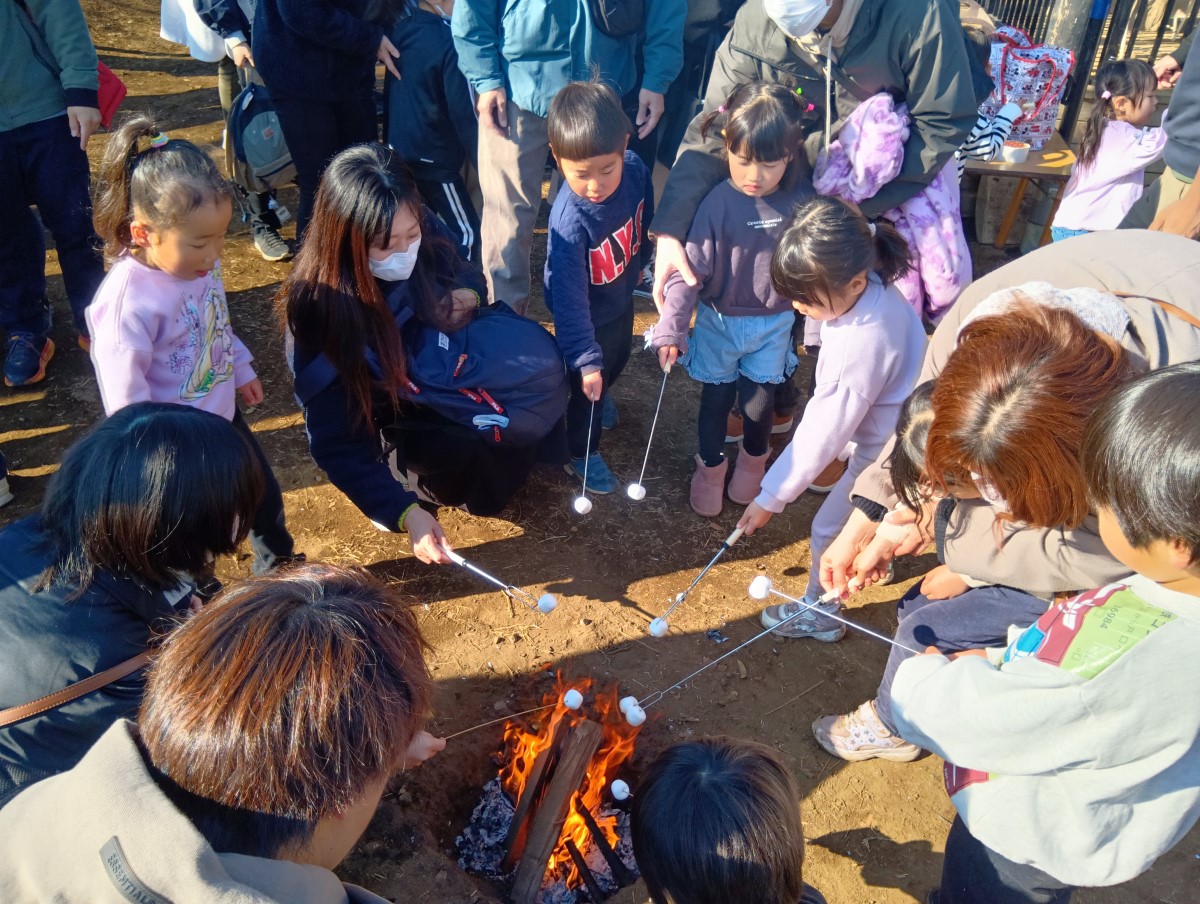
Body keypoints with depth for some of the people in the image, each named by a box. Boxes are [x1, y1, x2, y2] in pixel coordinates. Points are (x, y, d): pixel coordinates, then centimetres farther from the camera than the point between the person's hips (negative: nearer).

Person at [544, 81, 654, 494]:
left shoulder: (635, 170, -23)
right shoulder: (569, 221, -40)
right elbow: (569, 299, -33)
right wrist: (585, 359, -30)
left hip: (622, 295, 6)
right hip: (589, 314, -6)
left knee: (617, 360, 31)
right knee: (588, 383, 14)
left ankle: (599, 402, 62)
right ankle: (581, 452, 40)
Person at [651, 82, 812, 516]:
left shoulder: (800, 200, -14)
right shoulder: (717, 203, -21)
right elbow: (691, 269, -22)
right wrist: (670, 329, -26)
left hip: (774, 322, 1)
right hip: (720, 320, -1)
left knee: (759, 400, 12)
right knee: (716, 396, 14)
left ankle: (754, 458, 42)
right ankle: (710, 466, 37)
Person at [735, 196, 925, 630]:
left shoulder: (863, 342, -40)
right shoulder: (871, 286, -16)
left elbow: (824, 432, -32)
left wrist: (771, 498, -23)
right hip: (889, 434, 8)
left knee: (830, 530, 9)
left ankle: (818, 613, 33)